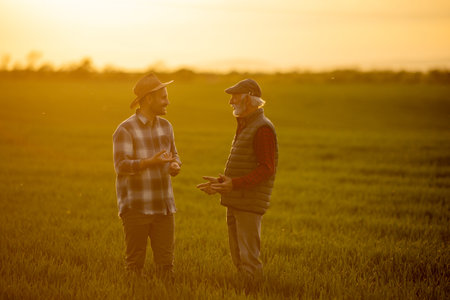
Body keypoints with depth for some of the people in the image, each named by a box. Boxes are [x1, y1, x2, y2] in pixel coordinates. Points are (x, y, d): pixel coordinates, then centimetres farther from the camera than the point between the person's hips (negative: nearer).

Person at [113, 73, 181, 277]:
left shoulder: (165, 126, 10)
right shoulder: (125, 130, -9)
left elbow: (173, 155, 19)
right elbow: (121, 166, -17)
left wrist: (175, 165, -5)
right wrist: (150, 162, -31)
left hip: (163, 206, 5)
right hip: (136, 207, -5)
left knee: (165, 260, 5)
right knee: (135, 261, 2)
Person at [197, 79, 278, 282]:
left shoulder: (263, 128, -13)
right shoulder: (244, 127, 18)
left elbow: (266, 169, -19)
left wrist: (234, 184, -26)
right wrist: (220, 183, 15)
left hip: (250, 204, -10)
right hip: (235, 202, 10)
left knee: (248, 260, -7)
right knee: (237, 258, 13)